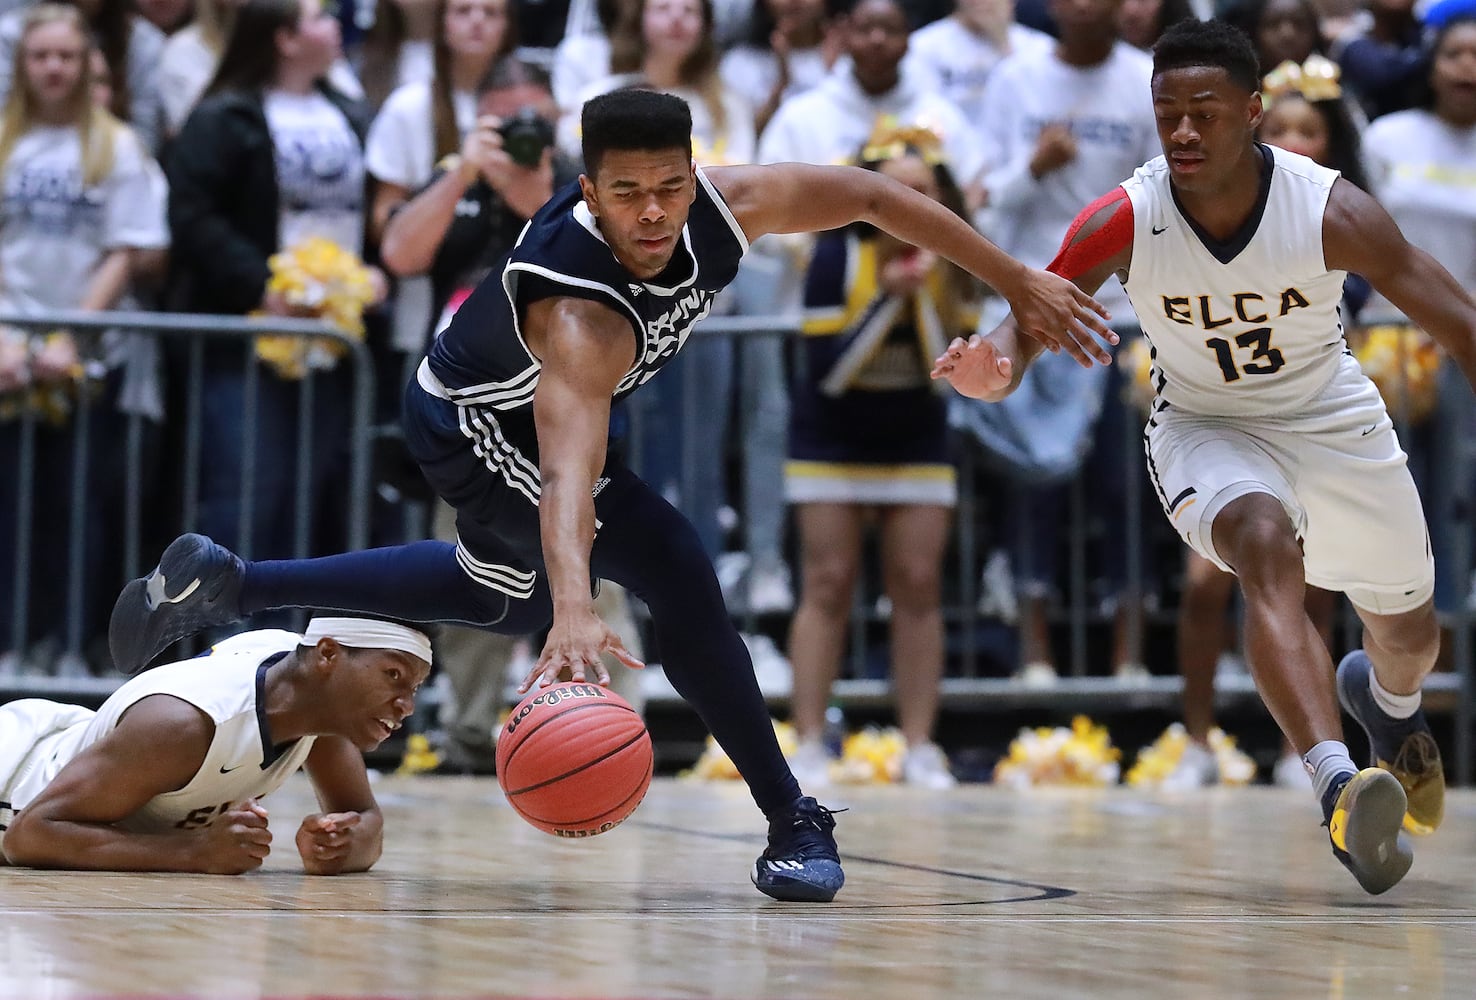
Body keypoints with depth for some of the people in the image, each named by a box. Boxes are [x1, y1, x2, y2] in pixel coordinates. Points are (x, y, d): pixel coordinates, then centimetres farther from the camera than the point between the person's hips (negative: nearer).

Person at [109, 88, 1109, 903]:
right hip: (475, 426, -9)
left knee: (501, 595, 31)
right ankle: (796, 824, -9)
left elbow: (872, 195, -12)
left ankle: (220, 582, 35)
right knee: (678, 574, -22)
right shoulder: (580, 316, -44)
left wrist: (1019, 283, -8)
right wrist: (575, 611, -74)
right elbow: (570, 472, -59)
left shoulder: (722, 203, -25)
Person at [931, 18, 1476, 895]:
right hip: (1206, 428, -2)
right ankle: (1338, 786, -46)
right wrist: (991, 371, -45)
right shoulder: (1122, 223, -24)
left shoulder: (1331, 211, -26)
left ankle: (1385, 698, 56)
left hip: (1334, 420, 2)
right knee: (1267, 549, -36)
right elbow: (1026, 328, -22)